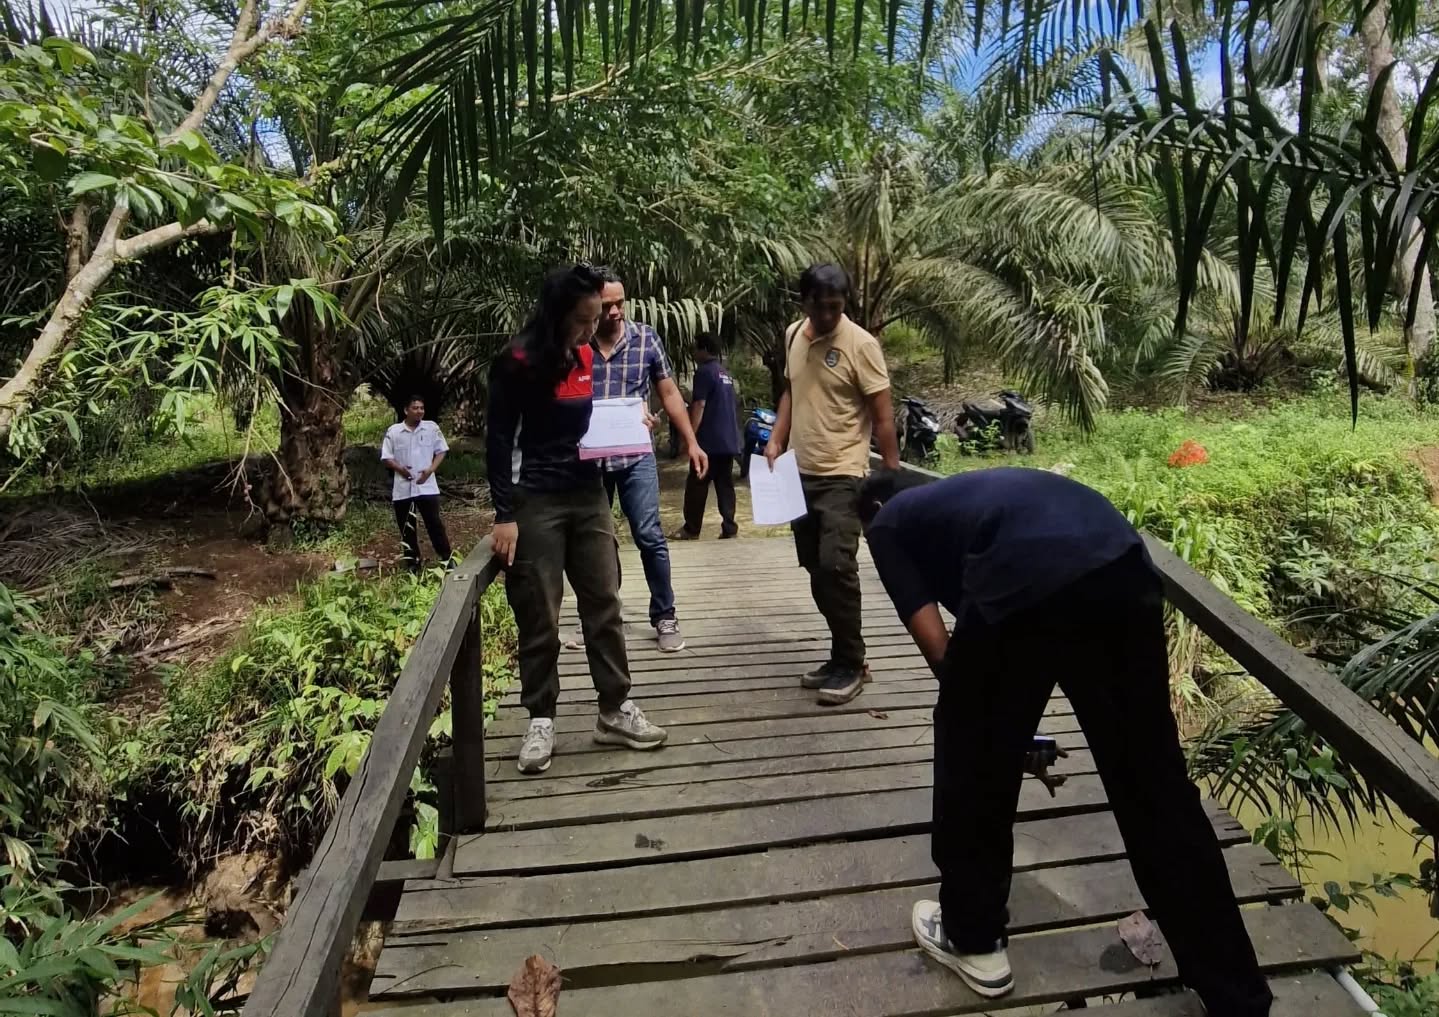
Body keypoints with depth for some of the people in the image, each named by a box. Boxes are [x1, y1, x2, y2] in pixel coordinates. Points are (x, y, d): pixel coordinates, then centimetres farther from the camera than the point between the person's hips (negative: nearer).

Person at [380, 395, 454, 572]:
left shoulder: (431, 427, 1)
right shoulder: (393, 431, 0)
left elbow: (441, 451, 6)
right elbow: (386, 457, 3)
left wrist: (431, 469, -9)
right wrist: (399, 468, -16)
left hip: (427, 485, -1)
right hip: (402, 487, 1)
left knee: (434, 522, 0)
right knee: (406, 526, 9)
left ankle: (447, 558, 10)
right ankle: (412, 560, 22)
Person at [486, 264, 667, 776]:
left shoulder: (585, 355, 8)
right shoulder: (519, 362, -11)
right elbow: (499, 440, -11)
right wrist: (505, 515, -16)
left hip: (589, 495, 6)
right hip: (537, 502, -6)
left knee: (605, 604, 8)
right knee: (538, 616, 2)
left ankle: (615, 710, 19)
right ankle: (540, 720, 16)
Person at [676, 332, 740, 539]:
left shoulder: (704, 372, -9)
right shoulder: (725, 374, 17)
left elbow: (699, 406, -15)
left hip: (709, 441, -8)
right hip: (729, 440, 8)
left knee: (696, 485, 0)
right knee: (725, 485, 6)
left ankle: (691, 529, 6)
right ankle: (729, 527, 2)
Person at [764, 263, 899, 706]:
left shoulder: (861, 344, -12)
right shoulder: (793, 335, 8)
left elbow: (883, 414, -11)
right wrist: (776, 440, 8)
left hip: (842, 476, -7)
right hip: (800, 473, 7)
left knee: (836, 566, -13)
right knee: (817, 569, 11)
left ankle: (851, 665, 3)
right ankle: (842, 657, 23)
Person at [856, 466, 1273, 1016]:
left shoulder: (887, 524, 24)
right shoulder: (962, 493, 41)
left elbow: (935, 642, 13)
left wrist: (973, 701, 31)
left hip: (1026, 583, -6)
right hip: (1125, 567, 7)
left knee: (974, 761, 18)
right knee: (1156, 783, 17)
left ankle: (972, 940, 35)